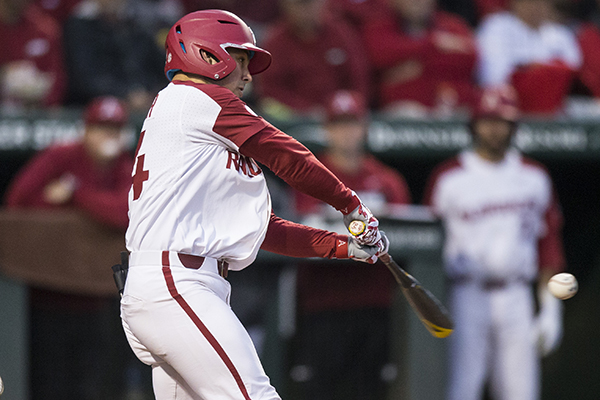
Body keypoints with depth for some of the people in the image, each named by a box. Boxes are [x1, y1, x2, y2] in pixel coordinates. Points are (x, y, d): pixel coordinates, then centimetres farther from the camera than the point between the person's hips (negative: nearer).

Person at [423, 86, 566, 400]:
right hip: (467, 297, -3)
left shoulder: (534, 177, 11)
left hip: (517, 299, 3)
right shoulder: (448, 177, 1)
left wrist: (550, 308, 8)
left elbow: (549, 243, 14)